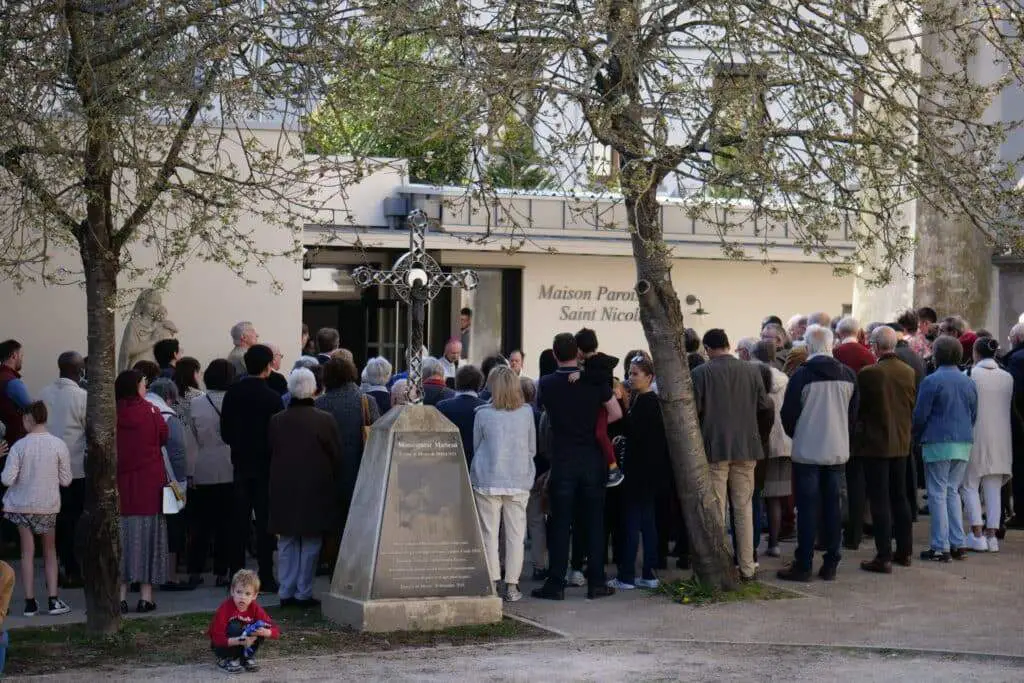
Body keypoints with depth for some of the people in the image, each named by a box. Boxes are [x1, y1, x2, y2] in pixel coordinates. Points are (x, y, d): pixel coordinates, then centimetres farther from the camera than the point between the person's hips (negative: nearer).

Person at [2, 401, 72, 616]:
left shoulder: (19, 446, -12)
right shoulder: (58, 445, -8)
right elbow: (65, 480, -4)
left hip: (22, 505, -1)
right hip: (48, 506, 1)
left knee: (27, 552, 7)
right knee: (50, 552, 13)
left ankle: (30, 602, 7)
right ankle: (53, 600, 8)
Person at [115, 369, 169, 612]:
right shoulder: (150, 412, -8)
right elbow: (164, 438, 3)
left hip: (120, 483, 2)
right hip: (149, 484, -2)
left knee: (120, 537, 7)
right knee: (147, 535, 5)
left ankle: (121, 595, 5)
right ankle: (145, 596, 4)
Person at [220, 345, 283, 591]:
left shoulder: (232, 394, 0)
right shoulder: (272, 398, -14)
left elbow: (225, 432, 5)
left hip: (240, 464, 4)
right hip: (265, 465, -4)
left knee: (239, 521, 10)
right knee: (265, 521, 1)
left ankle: (236, 574, 12)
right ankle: (266, 577, 2)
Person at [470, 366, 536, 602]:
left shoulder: (483, 414, -5)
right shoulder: (526, 412, -1)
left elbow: (475, 446, 8)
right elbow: (532, 448, 8)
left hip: (487, 481, -1)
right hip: (519, 481, 1)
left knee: (489, 534, 5)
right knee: (516, 534, 6)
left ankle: (493, 583, 4)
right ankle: (511, 585, 6)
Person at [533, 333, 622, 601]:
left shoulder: (547, 384, -4)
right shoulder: (594, 380, -4)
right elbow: (616, 413, -1)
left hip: (562, 462, -1)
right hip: (592, 460, 1)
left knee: (560, 524, 3)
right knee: (594, 522, 7)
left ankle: (556, 584, 3)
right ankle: (596, 582, 9)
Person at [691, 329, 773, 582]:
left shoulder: (701, 373, -6)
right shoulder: (751, 371, 2)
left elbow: (693, 411, -6)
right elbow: (765, 407, 5)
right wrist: (758, 432, 21)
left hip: (714, 448, -3)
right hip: (746, 447, 3)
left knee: (716, 510, 2)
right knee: (744, 508, 9)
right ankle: (747, 567, 10)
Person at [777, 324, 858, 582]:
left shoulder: (802, 375, -14)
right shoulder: (848, 375, 1)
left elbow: (788, 413, -8)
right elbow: (854, 412, 9)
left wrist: (795, 435, 11)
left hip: (807, 451, -4)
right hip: (838, 451, 4)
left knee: (807, 507, 1)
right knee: (832, 505, 10)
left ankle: (803, 565, 3)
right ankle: (831, 565, 14)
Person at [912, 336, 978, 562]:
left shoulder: (932, 381, -10)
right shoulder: (968, 382, 9)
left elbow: (920, 415, -9)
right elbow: (974, 415, 14)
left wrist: (916, 436, 7)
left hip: (938, 443, -6)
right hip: (964, 443, 6)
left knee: (938, 494, 0)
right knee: (952, 492, 15)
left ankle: (941, 547, -1)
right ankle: (958, 544, 13)